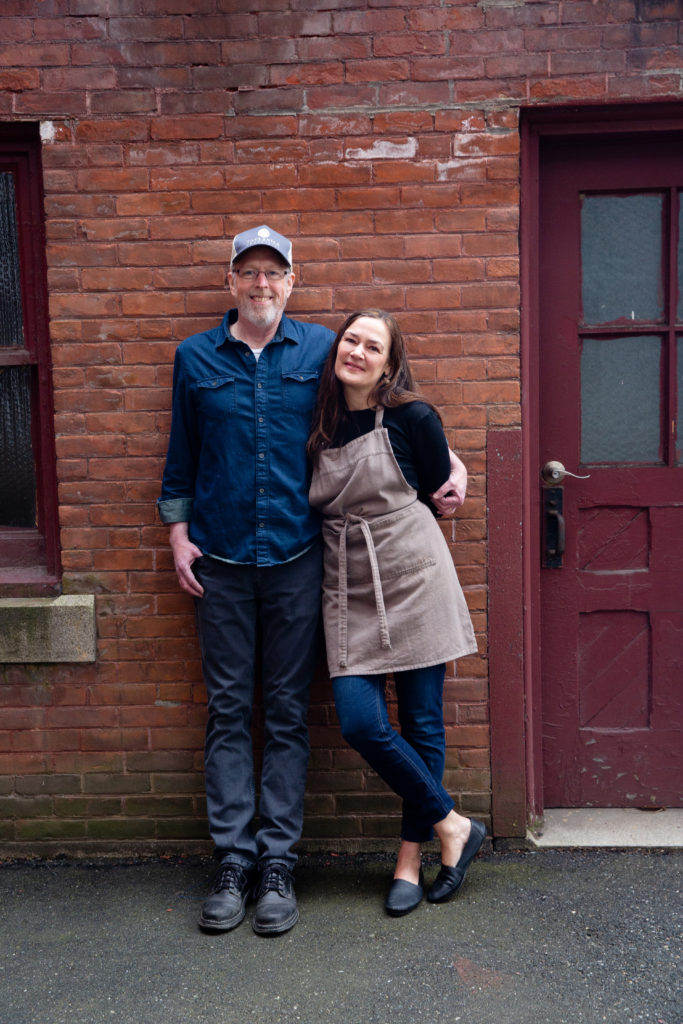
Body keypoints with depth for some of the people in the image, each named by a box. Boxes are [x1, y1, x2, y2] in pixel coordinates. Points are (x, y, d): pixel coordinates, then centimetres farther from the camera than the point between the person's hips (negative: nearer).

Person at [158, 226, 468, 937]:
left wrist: (448, 462, 2)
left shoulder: (322, 350, 5)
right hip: (219, 562, 1)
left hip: (295, 557, -1)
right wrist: (178, 533, 7)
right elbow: (181, 455, 14)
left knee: (287, 713, 4)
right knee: (228, 711, 5)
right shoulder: (196, 358, 8)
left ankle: (277, 862, 16)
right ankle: (233, 860, 16)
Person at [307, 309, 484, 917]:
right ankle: (452, 826, 14)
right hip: (350, 591, 4)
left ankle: (411, 858, 21)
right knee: (361, 724, -6)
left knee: (421, 722, 3)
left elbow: (436, 492, 8)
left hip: (413, 580, -3)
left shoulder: (411, 417, -5)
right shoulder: (322, 425, 7)